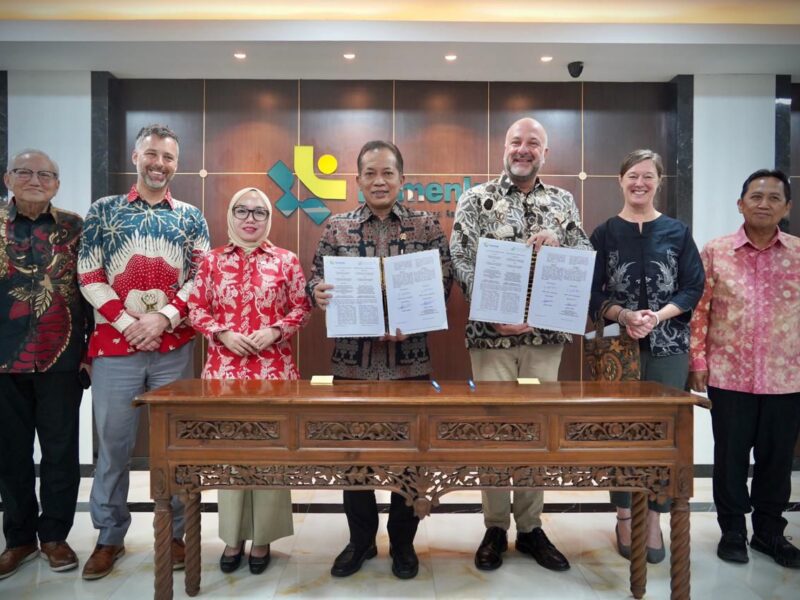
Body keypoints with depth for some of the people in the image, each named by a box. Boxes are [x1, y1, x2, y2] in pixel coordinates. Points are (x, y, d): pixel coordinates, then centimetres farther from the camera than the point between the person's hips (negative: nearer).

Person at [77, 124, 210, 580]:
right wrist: (127, 324, -9)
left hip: (175, 346, 0)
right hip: (114, 344, 0)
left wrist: (162, 319, -11)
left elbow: (203, 279, 2)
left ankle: (174, 532, 22)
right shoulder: (103, 211, 7)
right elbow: (89, 278, 2)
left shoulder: (191, 217, 8)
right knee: (113, 444, 8)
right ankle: (110, 537, 25)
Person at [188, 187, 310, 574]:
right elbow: (196, 308, 6)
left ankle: (263, 537, 20)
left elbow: (301, 308, 4)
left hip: (274, 369, -1)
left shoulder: (286, 261, 5)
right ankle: (233, 537, 23)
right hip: (224, 368, 1)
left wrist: (275, 331, -12)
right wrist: (223, 333, -10)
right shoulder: (212, 260, 7)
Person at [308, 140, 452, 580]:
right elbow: (316, 281, 4)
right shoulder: (337, 227, 6)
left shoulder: (427, 226, 3)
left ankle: (403, 542, 30)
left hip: (409, 359, 0)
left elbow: (443, 285, -2)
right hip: (352, 359, 1)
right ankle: (360, 540, 31)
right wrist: (319, 294, -20)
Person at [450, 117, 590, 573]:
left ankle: (531, 526, 25)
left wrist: (555, 243, -12)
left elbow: (587, 256, 9)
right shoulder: (477, 199, 3)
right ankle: (496, 527, 20)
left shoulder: (563, 202, 12)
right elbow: (461, 262, -5)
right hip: (492, 332, -2)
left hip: (546, 334, 3)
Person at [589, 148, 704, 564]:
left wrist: (657, 316, -15)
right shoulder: (605, 233, 3)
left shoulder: (677, 232, 6)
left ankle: (653, 518, 17)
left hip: (668, 345, 1)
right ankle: (624, 516, 19)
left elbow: (693, 288, 2)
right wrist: (623, 315, -18)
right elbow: (592, 294, 0)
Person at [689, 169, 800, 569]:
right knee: (730, 454, 9)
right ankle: (732, 530, 26)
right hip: (728, 375, -1)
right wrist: (698, 362, -4)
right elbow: (699, 310, 0)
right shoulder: (715, 252, -1)